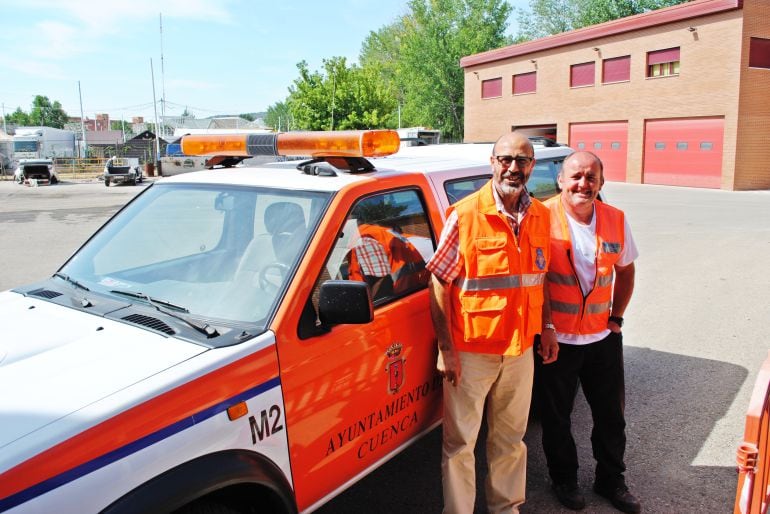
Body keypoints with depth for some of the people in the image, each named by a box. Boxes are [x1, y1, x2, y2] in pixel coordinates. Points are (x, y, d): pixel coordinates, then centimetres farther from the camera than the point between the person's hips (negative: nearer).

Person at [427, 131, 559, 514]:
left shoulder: (541, 217, 3)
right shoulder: (465, 215, -12)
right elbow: (439, 285, -12)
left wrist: (547, 329, 13)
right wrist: (446, 349, -14)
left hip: (521, 351, 5)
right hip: (470, 352, -4)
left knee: (511, 438, 20)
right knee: (459, 443, 8)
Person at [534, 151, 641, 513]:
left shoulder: (615, 220, 0)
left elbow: (625, 270, 14)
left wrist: (616, 317, 7)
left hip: (602, 337, 5)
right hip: (555, 339, -4)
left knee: (611, 414, 18)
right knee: (556, 416, 13)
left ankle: (611, 480, 40)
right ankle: (564, 479, 36)